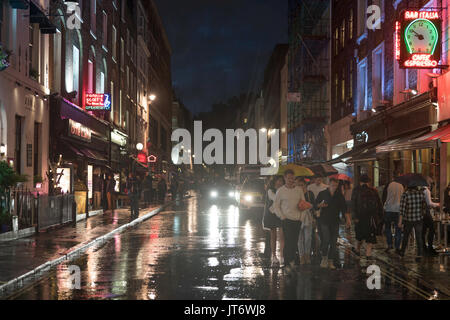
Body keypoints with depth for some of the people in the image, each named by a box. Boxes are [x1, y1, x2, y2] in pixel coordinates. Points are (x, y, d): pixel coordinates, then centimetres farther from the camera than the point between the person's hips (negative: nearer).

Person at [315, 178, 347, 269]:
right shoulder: (322, 194, 3)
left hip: (335, 221, 3)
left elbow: (344, 209, 10)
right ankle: (324, 257, 8)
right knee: (326, 240, -14)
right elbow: (316, 204, 7)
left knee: (333, 242, 2)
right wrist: (321, 205, -15)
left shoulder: (339, 196, 9)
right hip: (325, 221, -3)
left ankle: (330, 262, 10)